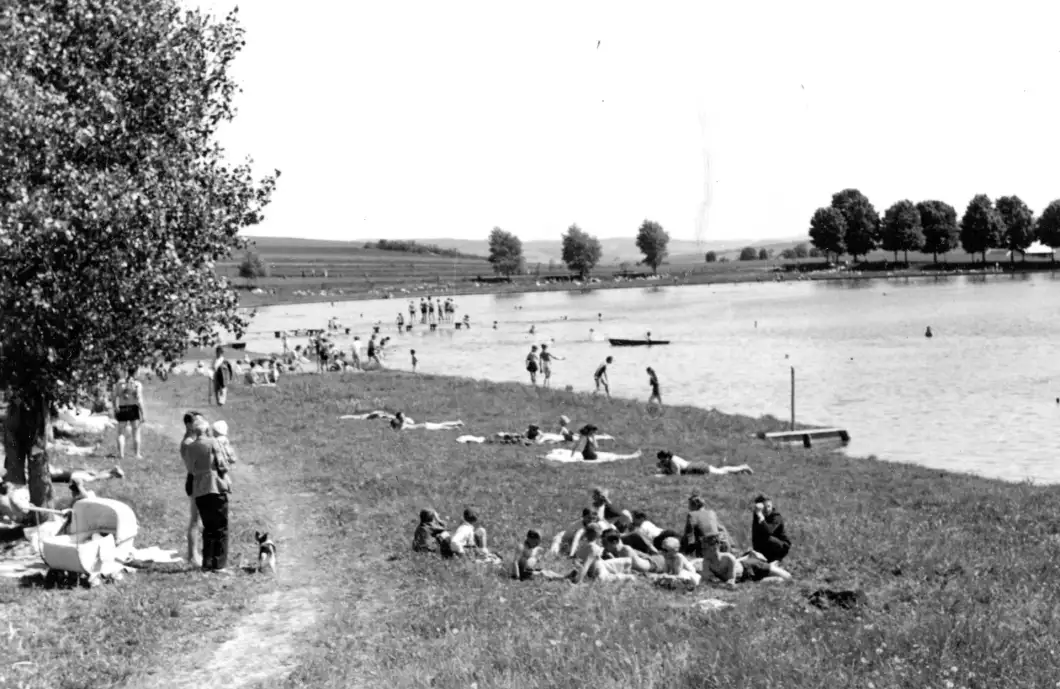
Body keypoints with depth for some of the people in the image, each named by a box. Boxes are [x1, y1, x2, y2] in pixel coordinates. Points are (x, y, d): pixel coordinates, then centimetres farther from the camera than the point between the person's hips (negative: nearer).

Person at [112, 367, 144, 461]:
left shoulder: (120, 384, 1)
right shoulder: (138, 384, -7)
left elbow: (115, 398, -2)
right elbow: (139, 400, -13)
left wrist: (115, 410, 7)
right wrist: (142, 414, -9)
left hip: (122, 410, 2)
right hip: (134, 409, -2)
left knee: (121, 433, 9)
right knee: (136, 432, 11)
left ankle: (121, 455, -2)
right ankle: (137, 454, 11)